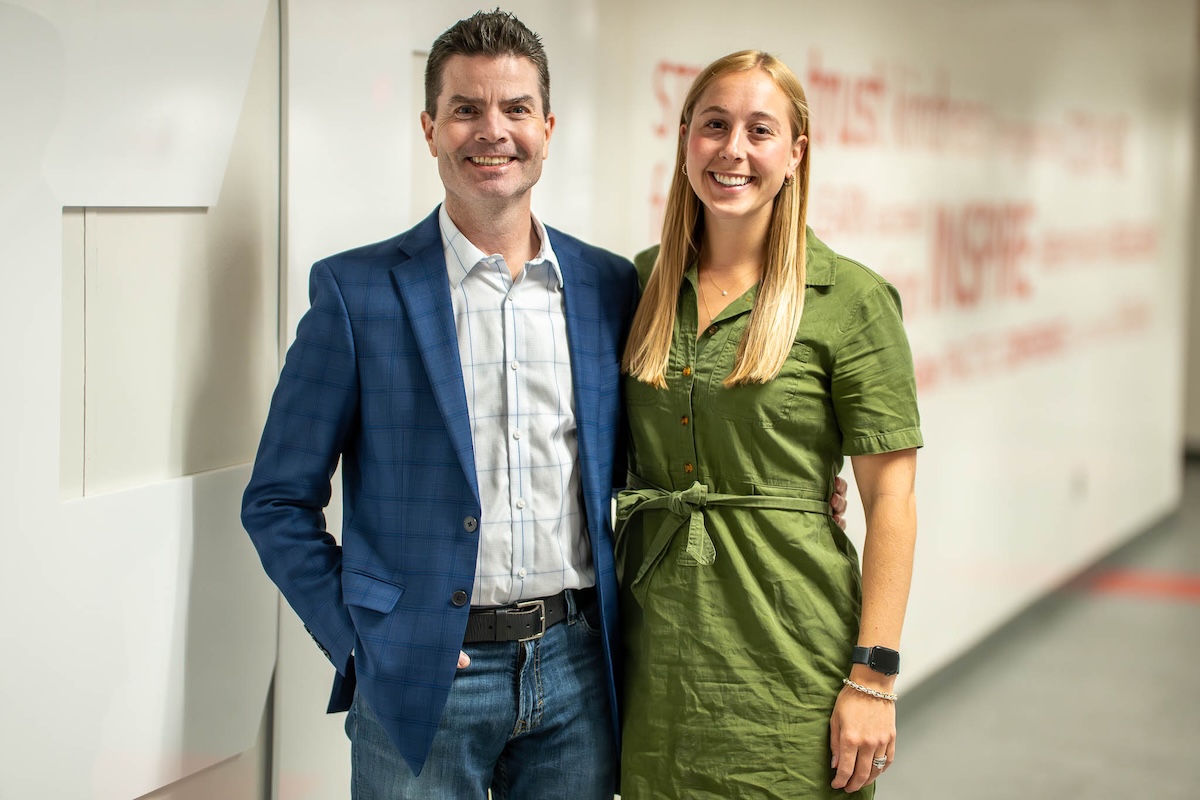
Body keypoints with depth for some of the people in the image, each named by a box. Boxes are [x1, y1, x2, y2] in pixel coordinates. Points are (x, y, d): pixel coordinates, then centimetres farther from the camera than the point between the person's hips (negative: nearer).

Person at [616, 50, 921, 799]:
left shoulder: (851, 299, -6)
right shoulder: (640, 282, 7)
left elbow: (891, 499, -8)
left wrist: (874, 678, -13)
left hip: (787, 664, -4)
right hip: (659, 646, 4)